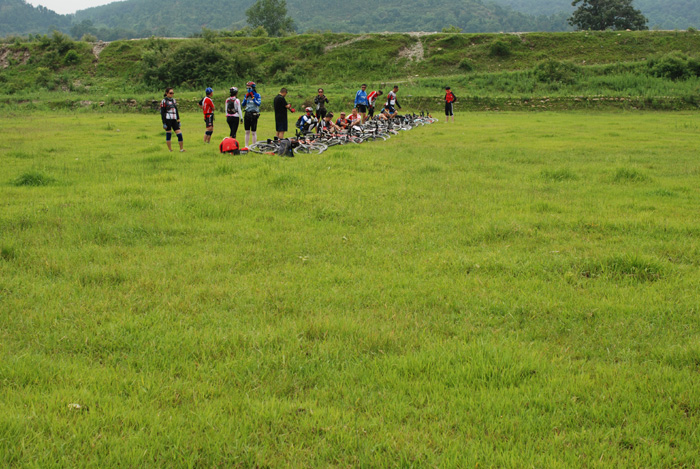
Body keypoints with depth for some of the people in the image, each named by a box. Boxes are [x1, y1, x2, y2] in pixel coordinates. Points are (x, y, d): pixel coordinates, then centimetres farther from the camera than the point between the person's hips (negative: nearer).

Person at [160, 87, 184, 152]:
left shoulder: (174, 100, 15)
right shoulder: (164, 101, -4)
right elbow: (162, 113, -7)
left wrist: (178, 121, 16)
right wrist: (164, 123, -13)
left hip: (174, 120, 6)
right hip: (167, 120, -6)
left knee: (179, 134, -3)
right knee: (168, 134, 0)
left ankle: (181, 149, 3)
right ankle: (170, 150, 6)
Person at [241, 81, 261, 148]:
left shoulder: (257, 95, -4)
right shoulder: (247, 95, 10)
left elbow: (258, 104, -17)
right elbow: (242, 105, 6)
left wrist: (252, 97, -16)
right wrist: (246, 97, -5)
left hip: (254, 114, -5)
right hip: (247, 114, 5)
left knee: (253, 132, -1)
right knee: (247, 132, 10)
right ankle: (246, 146, 16)